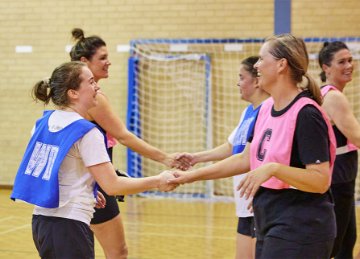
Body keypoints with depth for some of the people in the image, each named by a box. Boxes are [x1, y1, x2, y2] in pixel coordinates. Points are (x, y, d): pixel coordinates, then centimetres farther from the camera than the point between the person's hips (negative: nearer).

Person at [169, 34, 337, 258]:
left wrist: (273, 168, -32)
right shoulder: (266, 109, 9)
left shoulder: (306, 115, -18)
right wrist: (193, 175, 15)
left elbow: (321, 181, -22)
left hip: (300, 231, -8)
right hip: (270, 227, 8)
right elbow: (245, 159, 17)